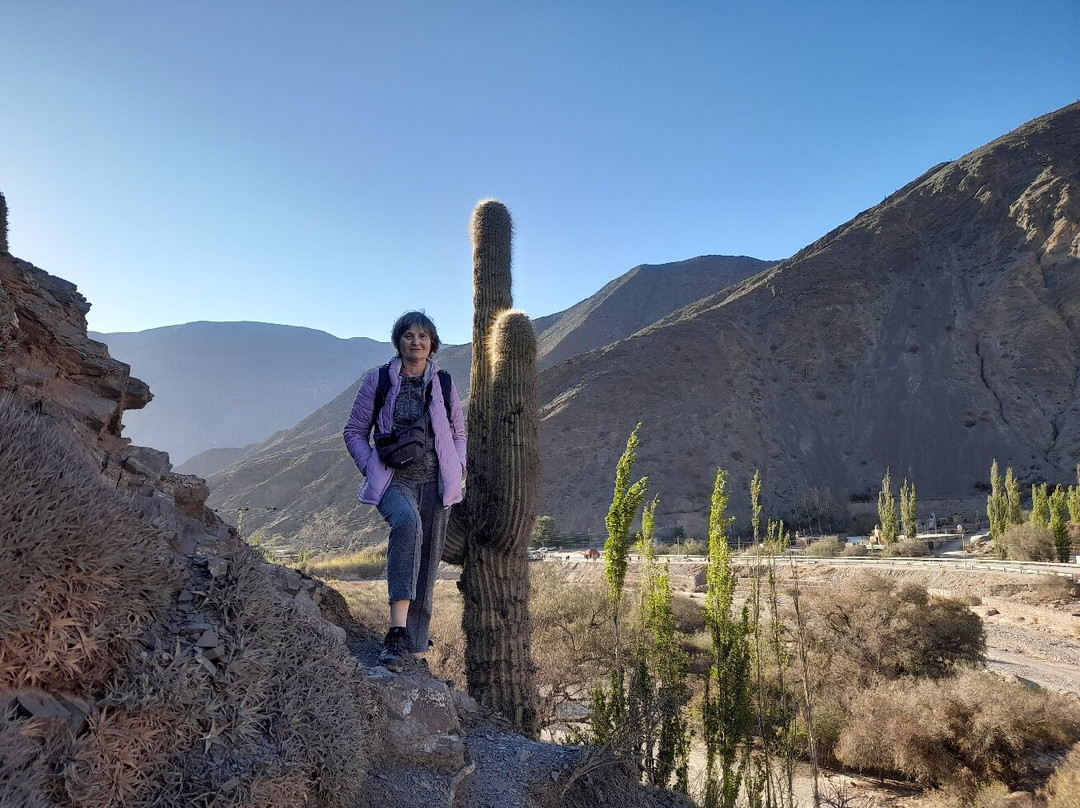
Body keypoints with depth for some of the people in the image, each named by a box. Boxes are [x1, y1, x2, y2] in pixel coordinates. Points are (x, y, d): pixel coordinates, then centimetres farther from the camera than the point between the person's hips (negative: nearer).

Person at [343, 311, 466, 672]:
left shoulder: (444, 383, 9)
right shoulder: (377, 381, 3)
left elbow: (458, 433, 18)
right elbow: (355, 432, 8)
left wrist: (457, 470, 3)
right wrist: (373, 468, -6)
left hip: (435, 481, 3)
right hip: (394, 480, -3)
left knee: (427, 564, 5)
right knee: (407, 523, -35)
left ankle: (416, 648, 18)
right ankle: (398, 631, -38)